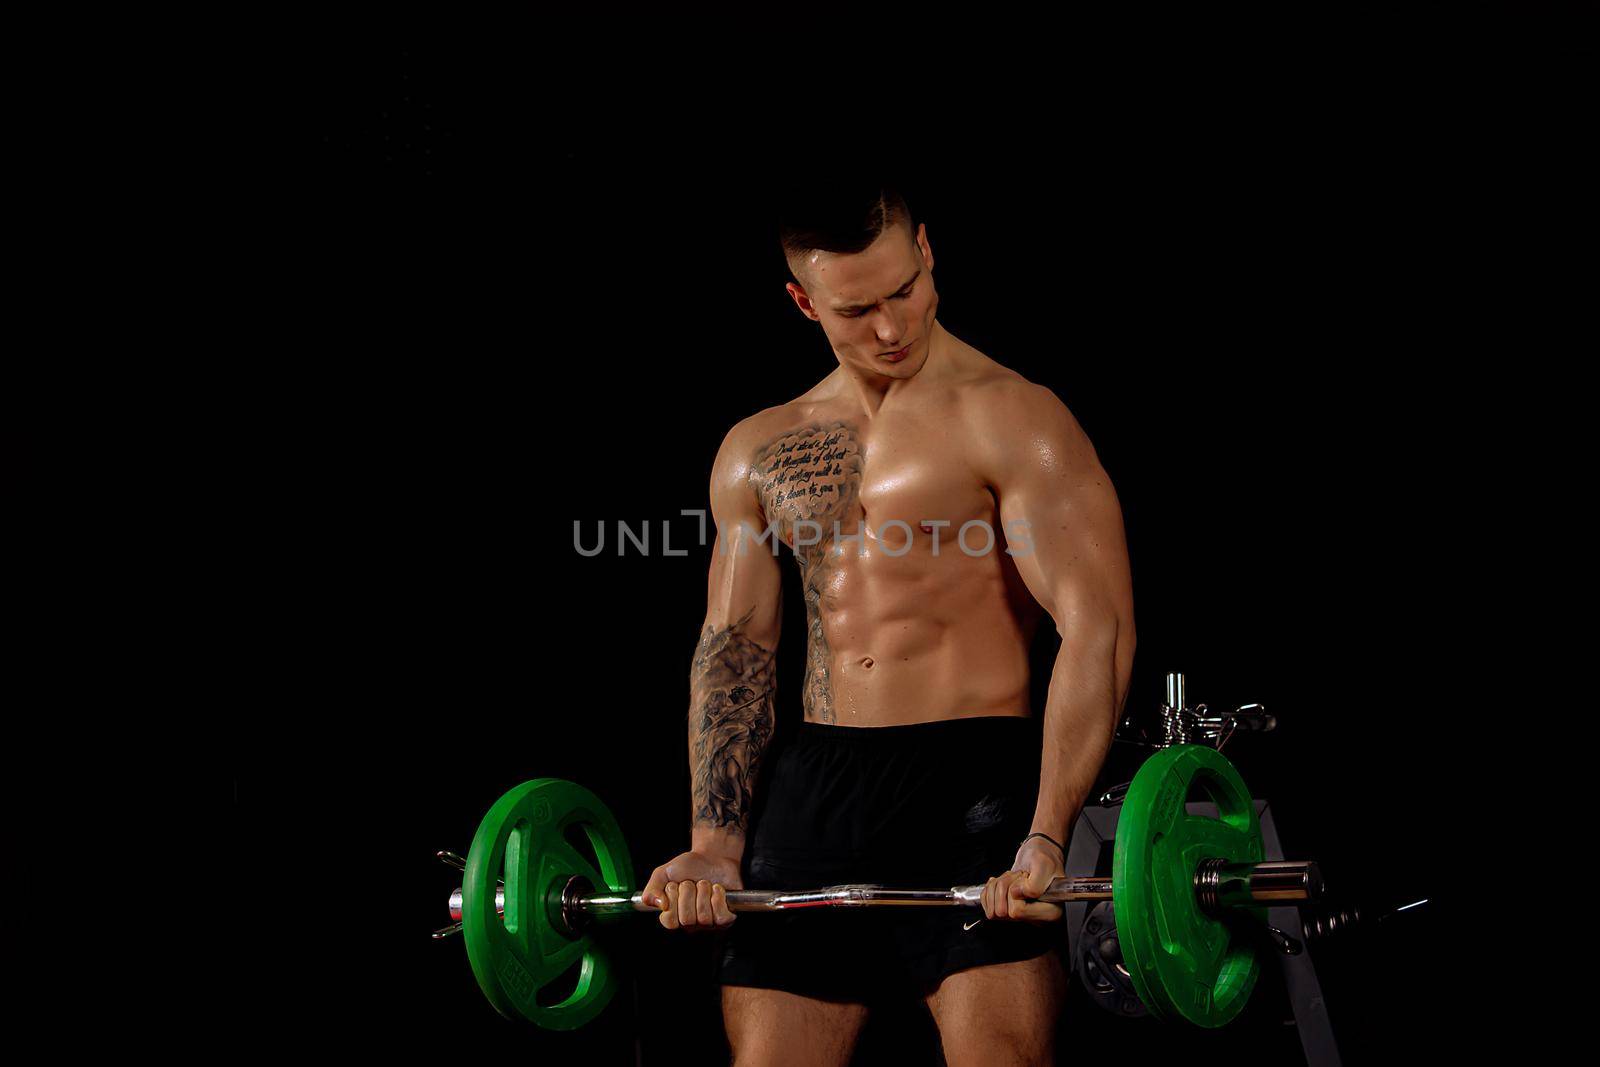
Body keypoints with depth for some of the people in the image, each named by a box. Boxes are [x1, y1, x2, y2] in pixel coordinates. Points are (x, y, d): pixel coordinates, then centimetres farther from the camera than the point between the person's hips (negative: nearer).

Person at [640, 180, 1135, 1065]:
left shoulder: (1008, 419, -3)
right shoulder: (758, 449, 15)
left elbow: (1098, 625, -11)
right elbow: (734, 646, 14)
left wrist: (1048, 836, -22)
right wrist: (715, 844, 1)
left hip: (973, 775, -5)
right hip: (811, 790, 5)